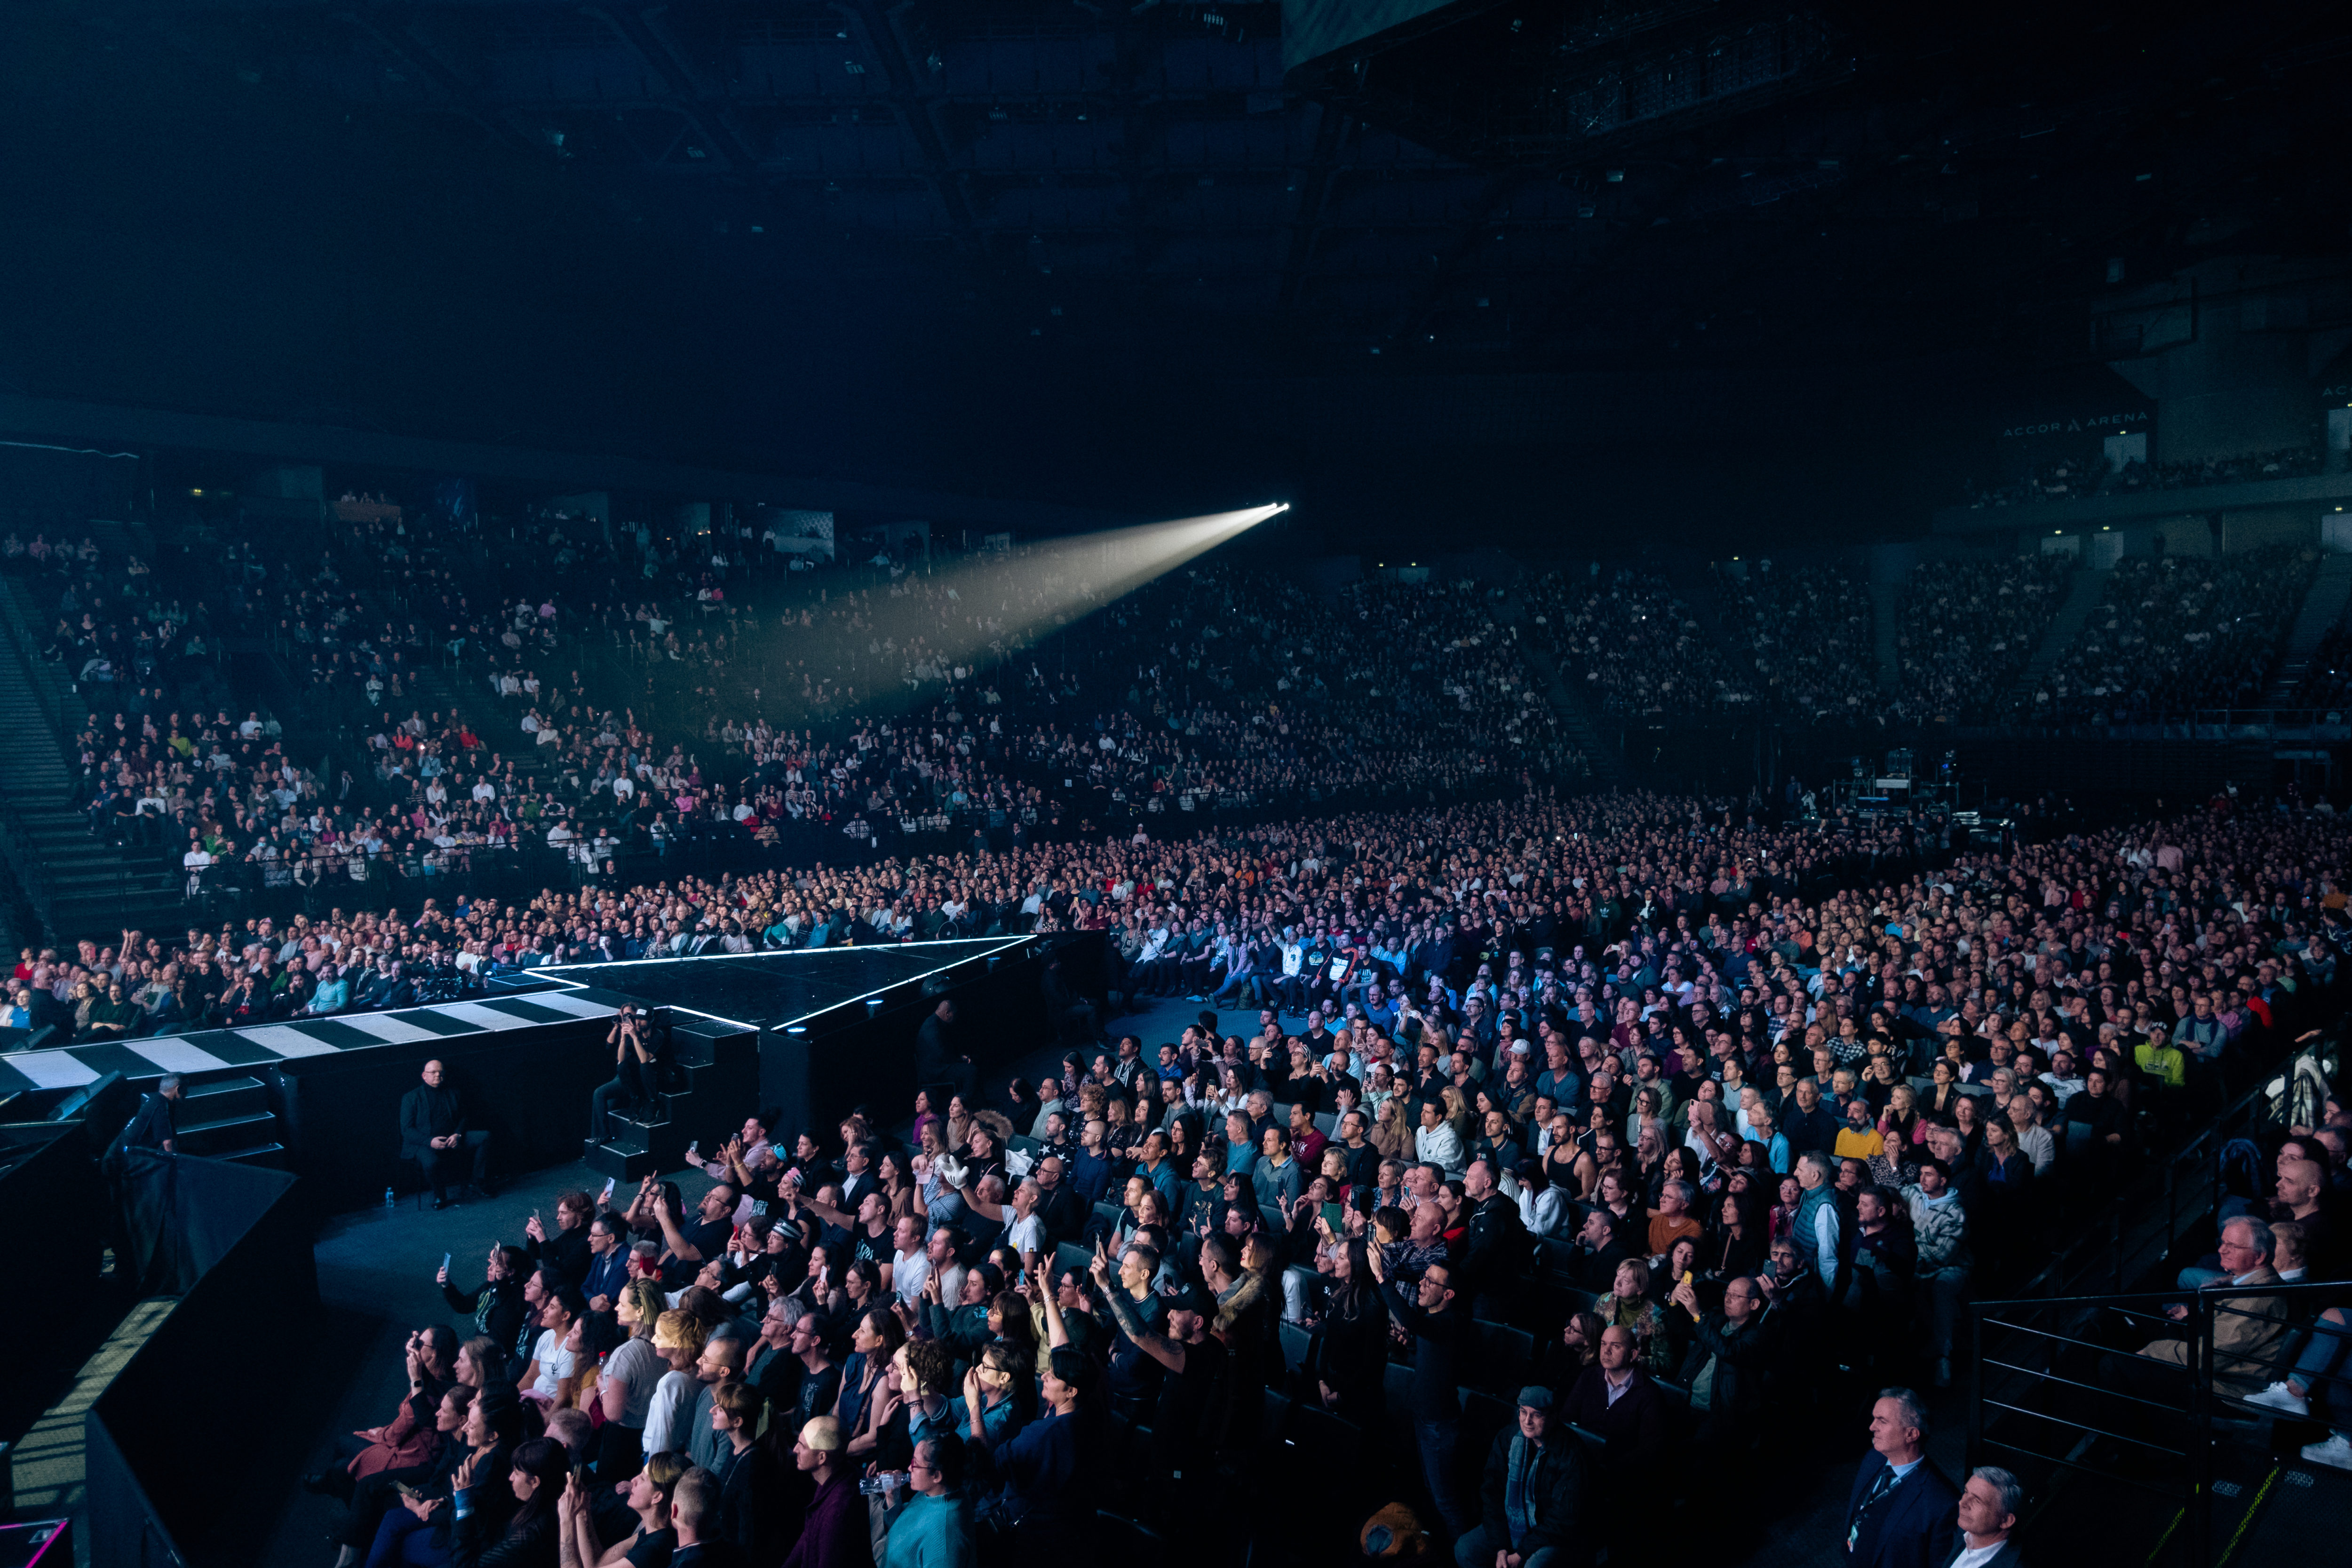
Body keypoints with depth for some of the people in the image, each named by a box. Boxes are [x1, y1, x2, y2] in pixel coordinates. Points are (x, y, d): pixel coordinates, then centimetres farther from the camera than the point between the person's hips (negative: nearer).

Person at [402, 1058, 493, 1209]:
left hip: (452, 1138, 5)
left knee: (485, 1137, -16)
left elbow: (462, 1118, 15)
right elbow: (407, 1129, -5)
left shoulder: (452, 1093, 15)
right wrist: (430, 1141, -21)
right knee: (431, 1163, -38)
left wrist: (457, 1135, -9)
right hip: (425, 1143, -5)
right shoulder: (411, 1098, 2)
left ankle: (480, 1186, -9)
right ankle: (439, 1195, -5)